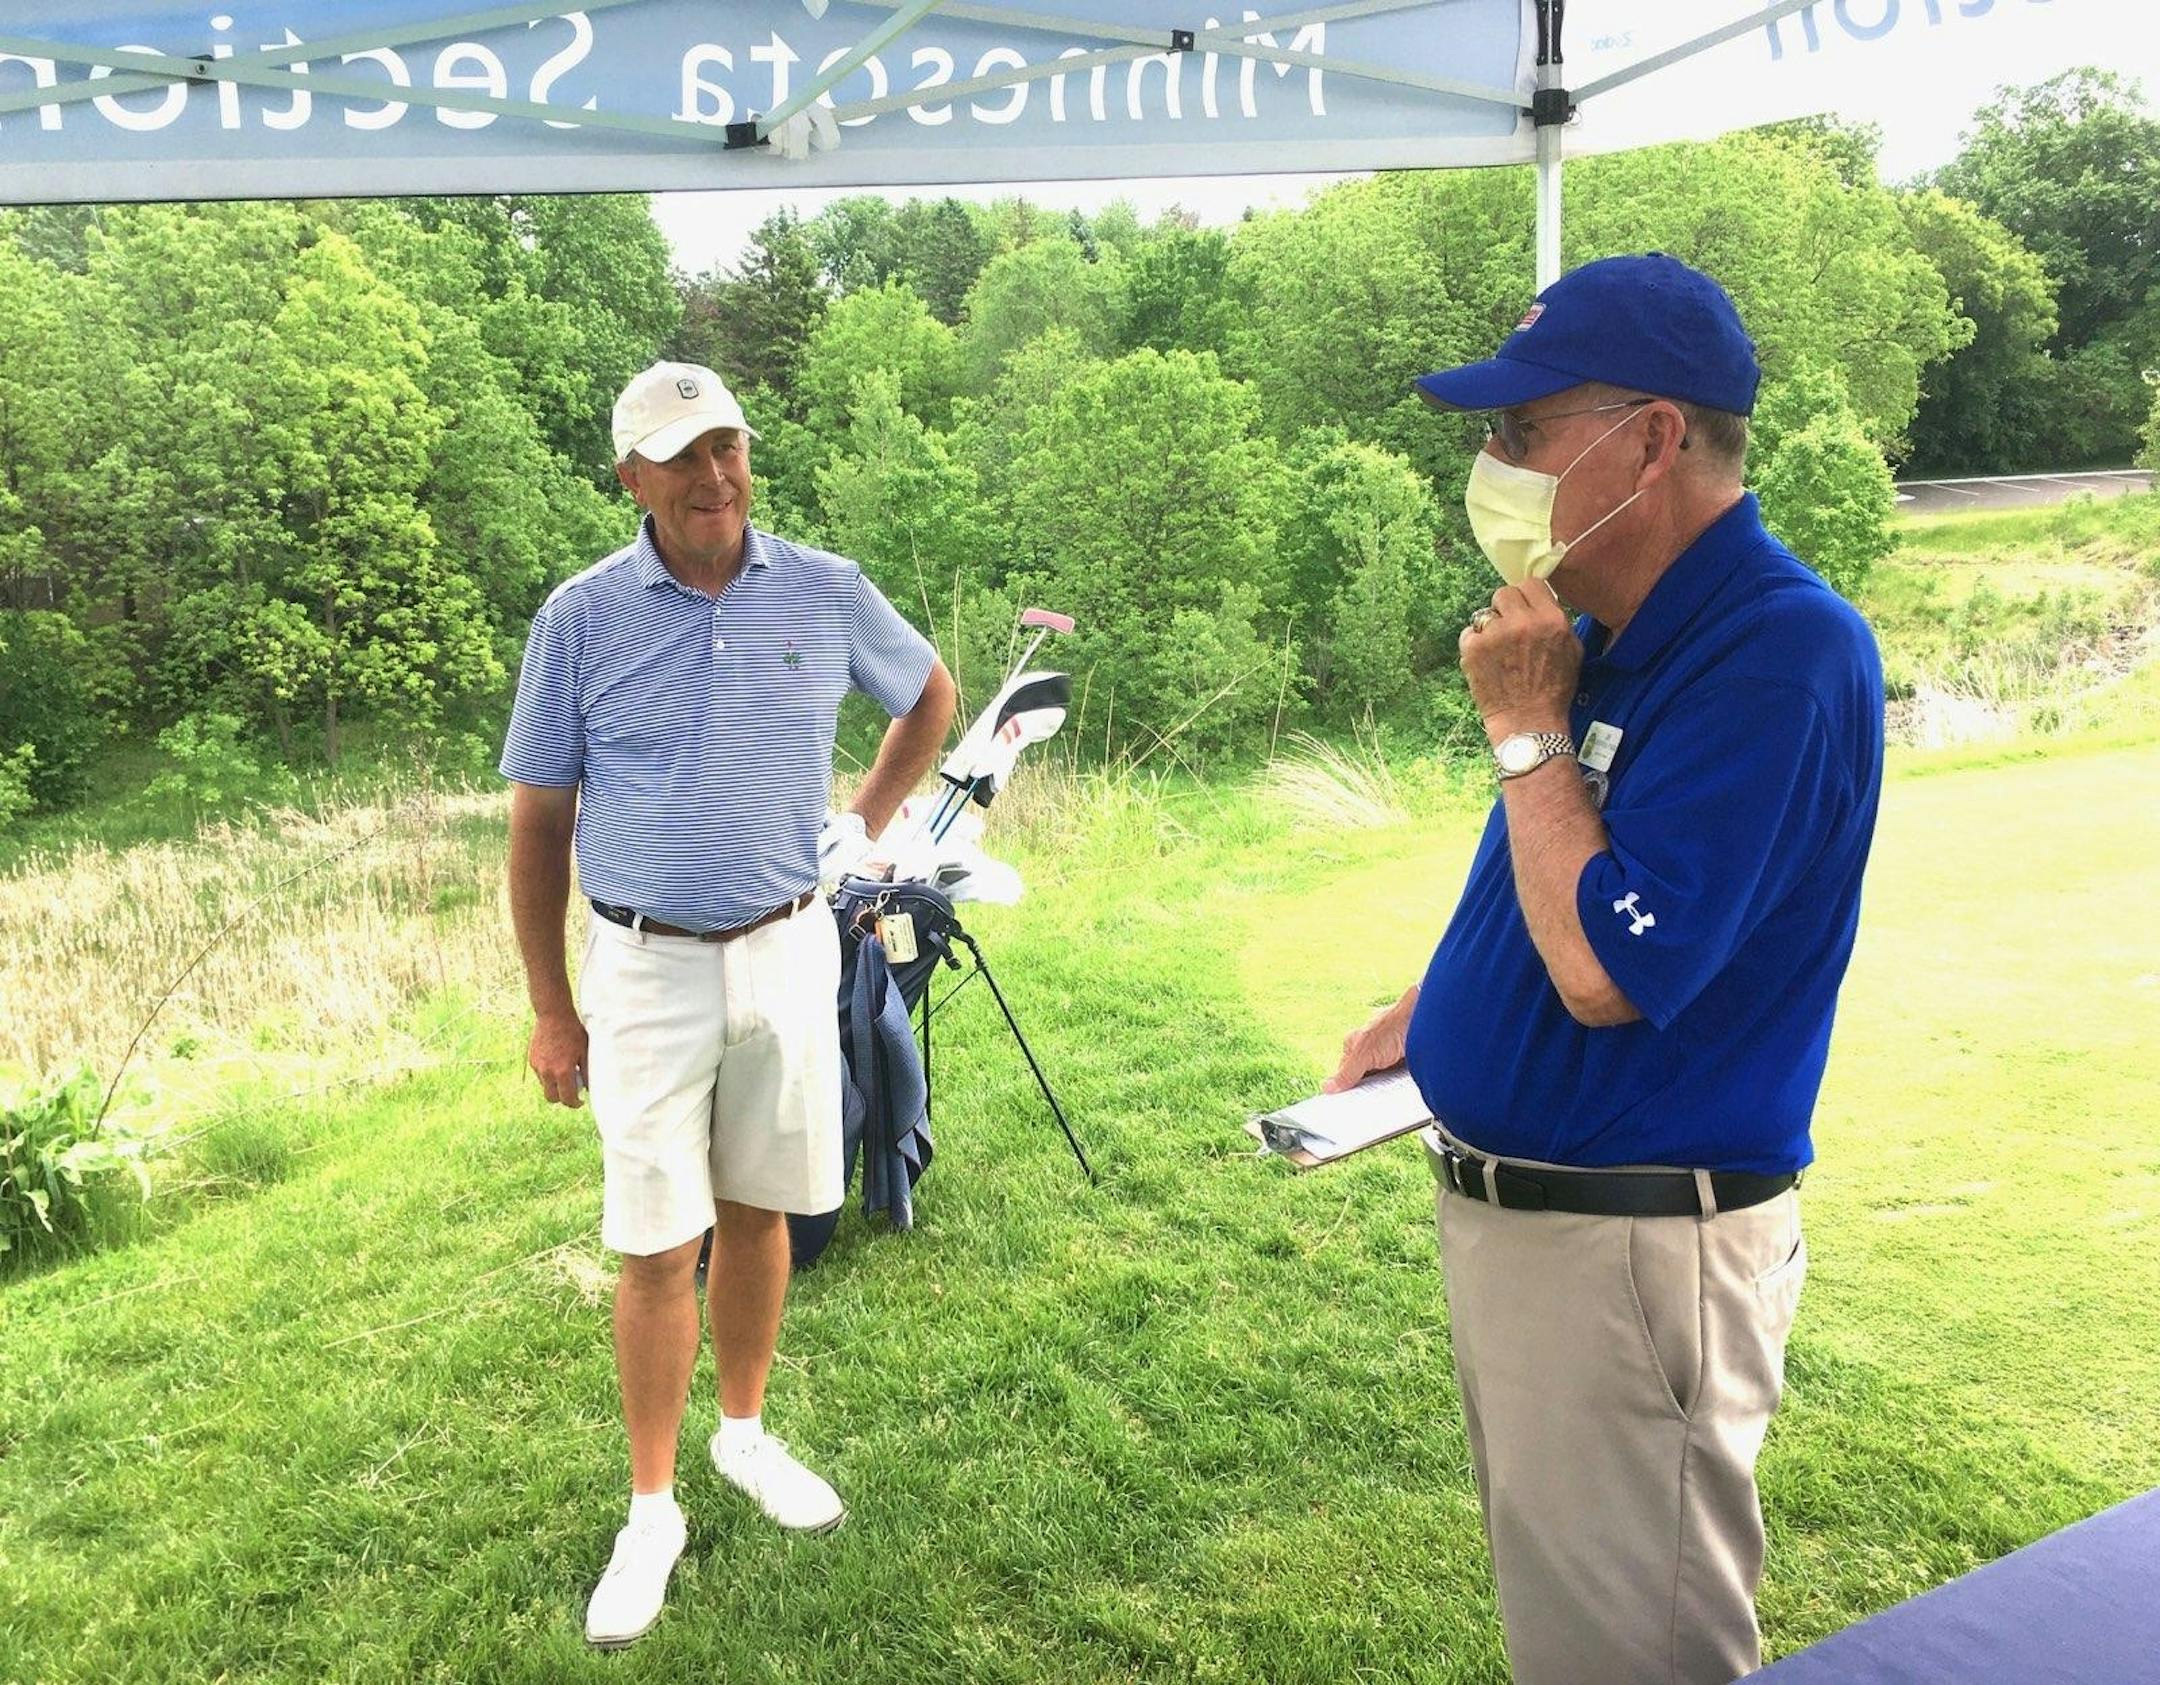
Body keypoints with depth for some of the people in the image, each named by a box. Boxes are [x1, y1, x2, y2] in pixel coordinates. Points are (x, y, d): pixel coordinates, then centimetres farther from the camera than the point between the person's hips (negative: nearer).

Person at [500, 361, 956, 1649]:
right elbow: (539, 822, -1)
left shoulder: (827, 594, -1)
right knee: (660, 1247, 2)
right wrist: (551, 1010, -1)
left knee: (761, 1214, 14)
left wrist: (867, 826, 10)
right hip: (647, 972, -2)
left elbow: (932, 694, 18)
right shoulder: (582, 616, -5)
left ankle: (746, 1433, 36)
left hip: (789, 953, 2)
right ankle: (653, 1510, 20)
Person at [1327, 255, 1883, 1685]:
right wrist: (1423, 1016, 10)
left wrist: (1526, 721, -20)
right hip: (1508, 1202, 9)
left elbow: (1607, 967, -28)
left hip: (1636, 1241, -9)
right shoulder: (1611, 635, 7)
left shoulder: (1780, 656, -23)